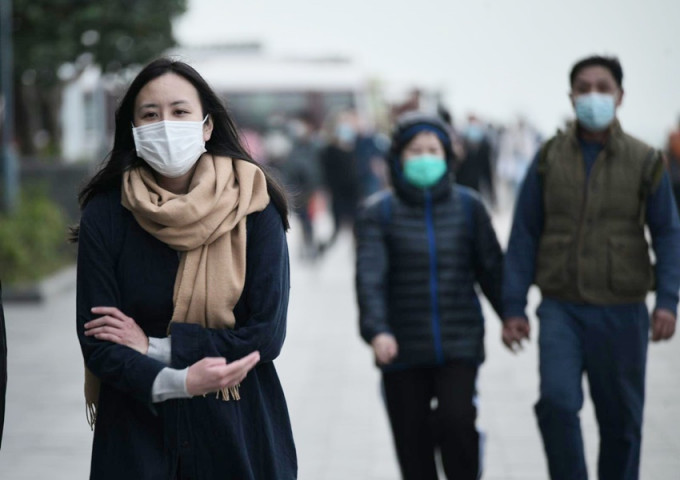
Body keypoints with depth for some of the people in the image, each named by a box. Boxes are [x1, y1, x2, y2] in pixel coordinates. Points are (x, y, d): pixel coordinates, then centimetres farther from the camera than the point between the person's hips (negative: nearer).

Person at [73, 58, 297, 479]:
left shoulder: (254, 207, -8)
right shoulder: (104, 215, -6)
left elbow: (267, 335, -10)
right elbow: (96, 345, -9)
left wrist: (154, 346, -14)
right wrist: (176, 382, -24)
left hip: (238, 426, 0)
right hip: (137, 426, 0)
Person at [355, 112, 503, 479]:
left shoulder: (468, 205, 5)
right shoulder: (379, 211, -1)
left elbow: (490, 267, 10)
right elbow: (370, 275, -13)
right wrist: (376, 330, -26)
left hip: (459, 343, 0)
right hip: (404, 349, 0)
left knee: (456, 421, -17)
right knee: (413, 439, 4)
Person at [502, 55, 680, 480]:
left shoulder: (644, 162, 1)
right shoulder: (549, 158, 4)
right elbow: (525, 234, 6)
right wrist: (514, 306, 1)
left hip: (621, 312, 0)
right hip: (561, 309, 0)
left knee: (621, 418, 7)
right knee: (557, 400, -18)